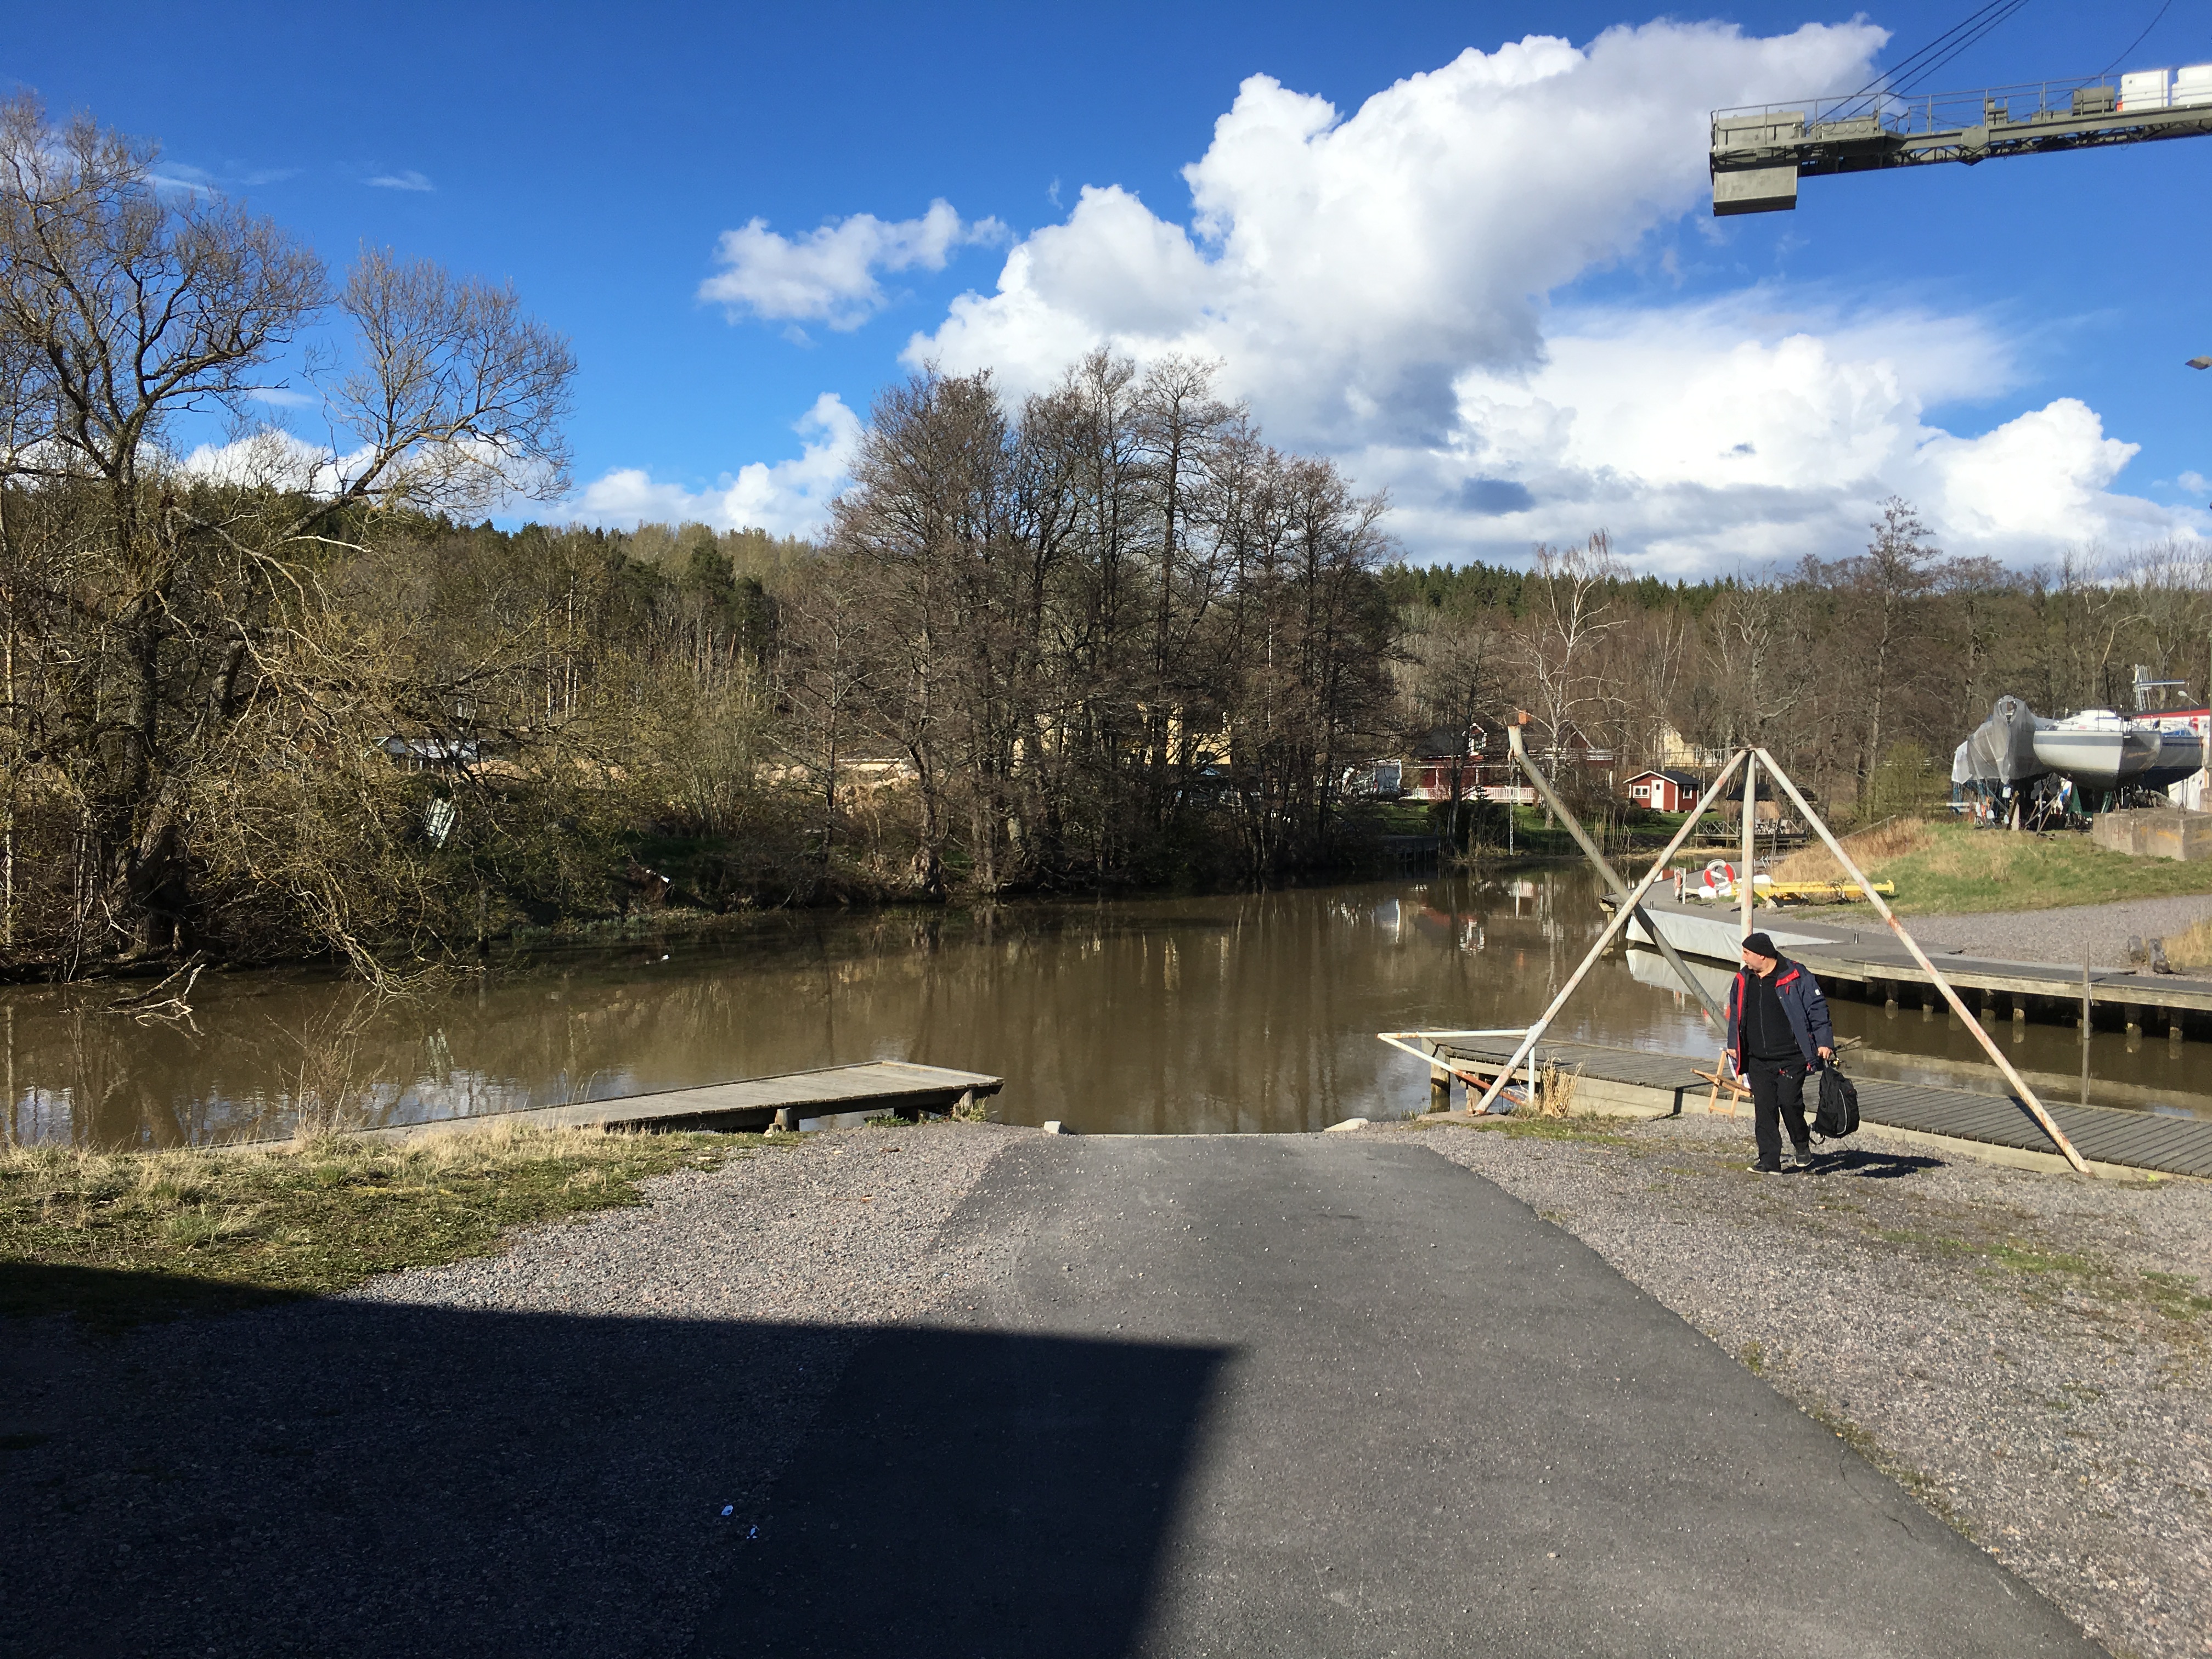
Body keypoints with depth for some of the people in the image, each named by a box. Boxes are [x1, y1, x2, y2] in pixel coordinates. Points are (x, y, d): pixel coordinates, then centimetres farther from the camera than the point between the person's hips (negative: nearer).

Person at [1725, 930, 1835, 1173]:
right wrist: (1733, 1044, 22)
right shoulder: (1743, 981, 10)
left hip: (1791, 1058, -5)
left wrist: (1824, 1042, -6)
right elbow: (1735, 1014, 23)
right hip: (1758, 1060, 5)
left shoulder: (1795, 978, -7)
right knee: (1764, 1109, 0)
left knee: (1789, 1101, -13)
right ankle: (1769, 1161, 4)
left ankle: (1802, 1145, 15)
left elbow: (1817, 1009, -3)